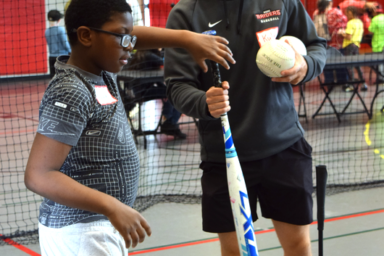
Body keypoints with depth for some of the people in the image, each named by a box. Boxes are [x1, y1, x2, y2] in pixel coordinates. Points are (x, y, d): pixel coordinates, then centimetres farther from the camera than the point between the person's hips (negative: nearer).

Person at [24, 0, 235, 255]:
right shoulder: (71, 94, -22)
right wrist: (113, 208, -31)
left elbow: (134, 35, 19)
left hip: (105, 225, 9)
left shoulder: (100, 70, 2)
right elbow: (39, 176, -27)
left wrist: (187, 38, 3)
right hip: (80, 233, -9)